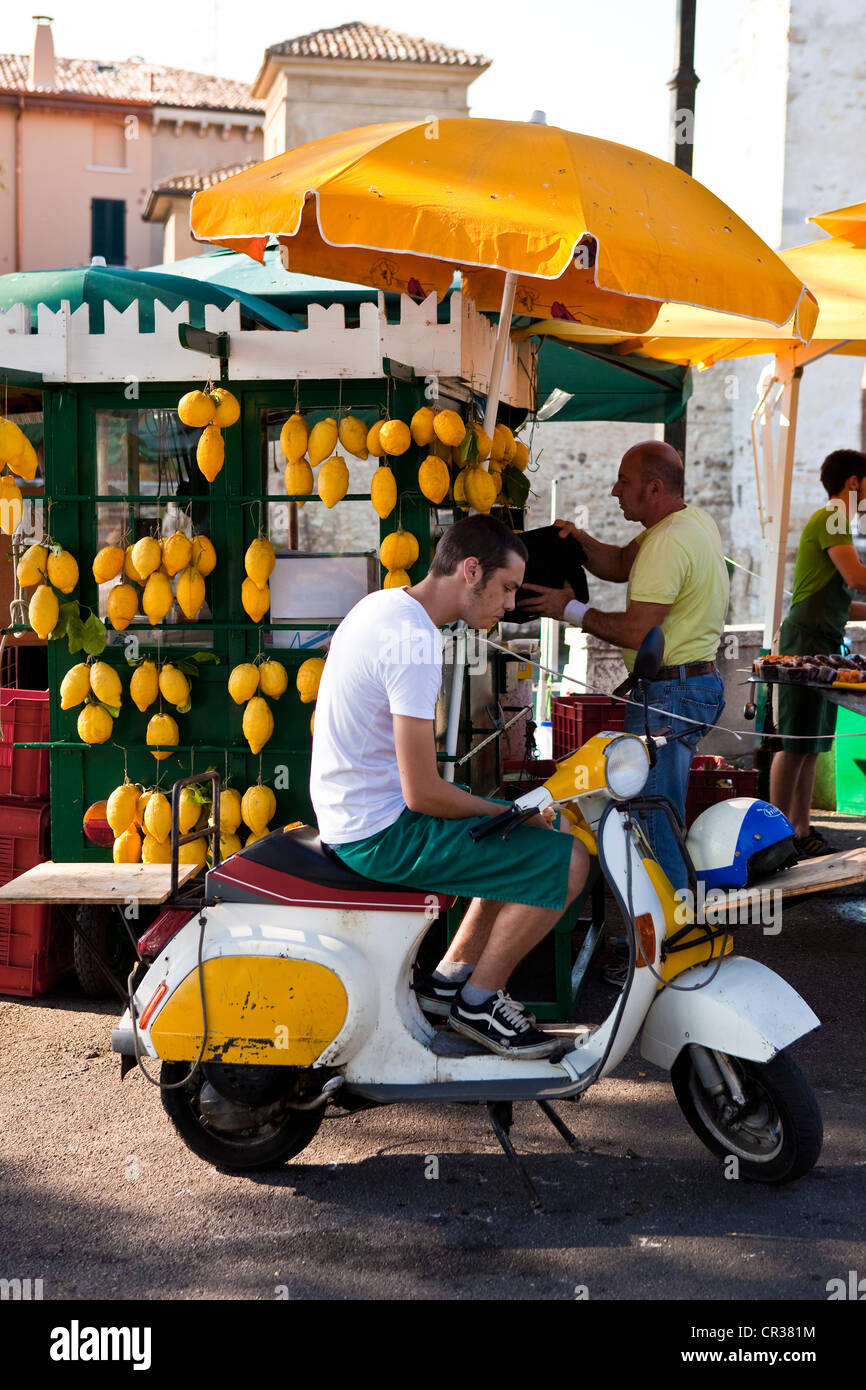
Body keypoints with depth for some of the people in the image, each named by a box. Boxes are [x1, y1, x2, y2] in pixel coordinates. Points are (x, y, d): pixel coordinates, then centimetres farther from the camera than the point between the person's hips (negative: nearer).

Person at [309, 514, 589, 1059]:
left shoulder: (384, 603, 9)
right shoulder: (415, 641, -23)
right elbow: (423, 794, -24)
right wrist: (508, 813, -7)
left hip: (352, 807, 10)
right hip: (383, 833, -10)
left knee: (530, 842, 21)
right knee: (566, 860, -12)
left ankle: (448, 979, 23)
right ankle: (478, 1002, 3)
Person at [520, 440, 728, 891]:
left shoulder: (669, 541, -21)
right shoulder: (694, 520, 13)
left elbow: (635, 632, -24)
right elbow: (619, 565, 18)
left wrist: (571, 609, -13)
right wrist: (582, 541, 0)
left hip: (669, 693, -11)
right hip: (699, 681, 11)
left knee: (656, 819, -5)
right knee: (666, 815, 17)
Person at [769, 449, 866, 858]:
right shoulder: (830, 519, -7)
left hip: (823, 643, 10)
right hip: (807, 640, -10)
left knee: (811, 746, 9)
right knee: (795, 744, -9)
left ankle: (801, 831, 13)